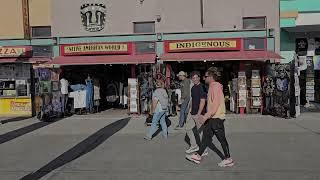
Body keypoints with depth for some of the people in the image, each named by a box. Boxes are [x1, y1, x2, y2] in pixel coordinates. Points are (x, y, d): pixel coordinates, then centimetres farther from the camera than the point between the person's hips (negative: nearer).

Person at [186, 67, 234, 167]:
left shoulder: (216, 87, -16)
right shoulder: (212, 87, 14)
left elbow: (215, 105, -25)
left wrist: (205, 117, -26)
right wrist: (206, 116, 22)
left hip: (216, 118, -10)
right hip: (212, 118, 10)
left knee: (221, 139, 1)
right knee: (206, 136, 13)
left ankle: (228, 160, 14)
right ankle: (198, 156, 22)